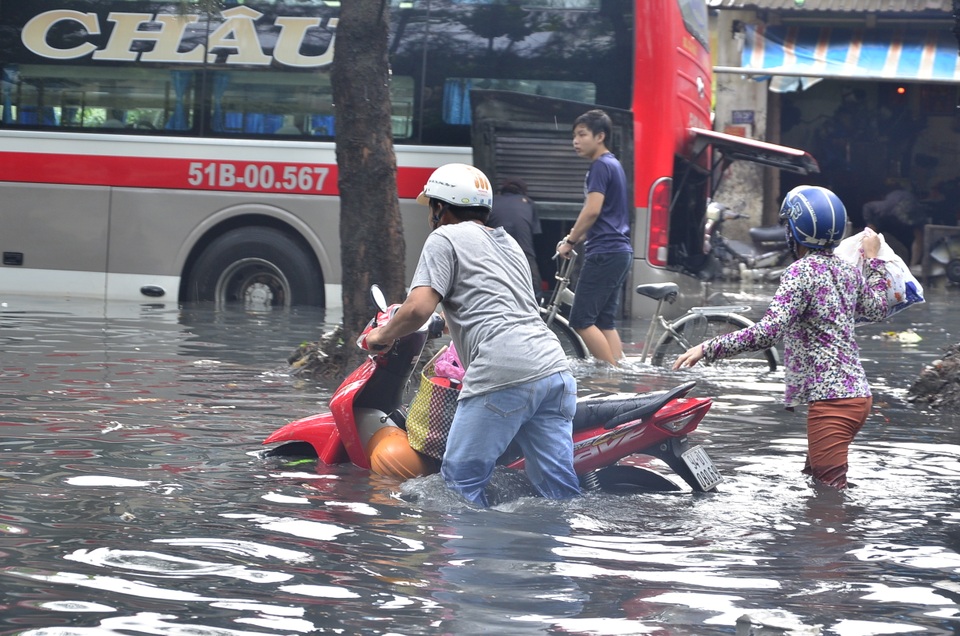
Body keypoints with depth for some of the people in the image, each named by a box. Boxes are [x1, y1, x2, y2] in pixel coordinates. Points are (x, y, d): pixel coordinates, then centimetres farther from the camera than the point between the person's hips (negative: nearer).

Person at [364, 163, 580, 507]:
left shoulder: (446, 238, 5)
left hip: (503, 376, -8)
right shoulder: (509, 243, 29)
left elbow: (419, 308, -8)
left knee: (462, 482, 0)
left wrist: (383, 334, 9)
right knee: (559, 490, 6)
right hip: (555, 369, 8)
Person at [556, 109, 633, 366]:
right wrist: (574, 238, 18)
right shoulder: (614, 165, 20)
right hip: (620, 251, 10)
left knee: (581, 320, -9)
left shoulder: (601, 166, -10)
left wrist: (569, 242, -8)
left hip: (604, 252, -10)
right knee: (605, 321, 9)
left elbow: (592, 211, -18)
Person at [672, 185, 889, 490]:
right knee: (813, 479, 19)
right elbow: (876, 310, 31)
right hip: (859, 393, 9)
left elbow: (767, 332, -24)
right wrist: (873, 260, 41)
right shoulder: (848, 270, 11)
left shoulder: (802, 271, -12)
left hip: (830, 399, -9)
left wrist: (707, 348, -21)